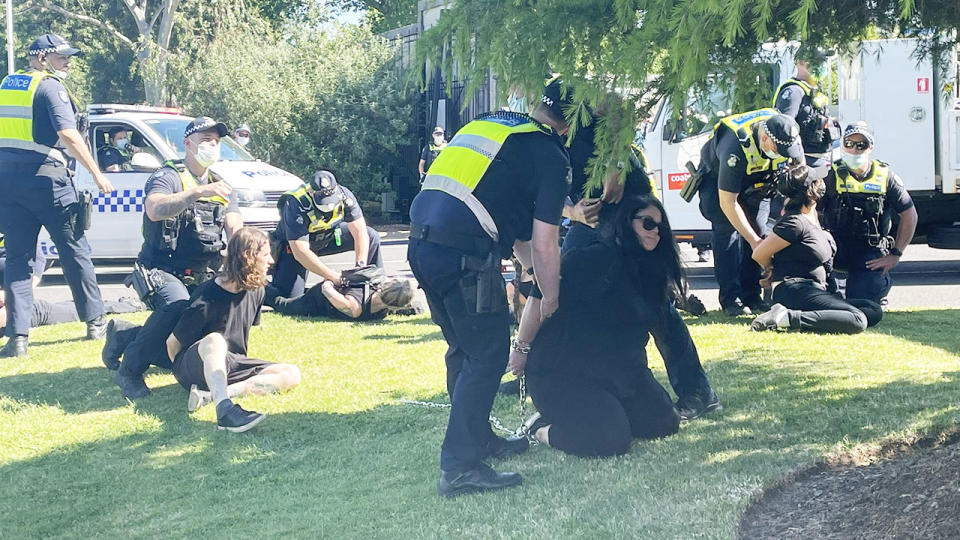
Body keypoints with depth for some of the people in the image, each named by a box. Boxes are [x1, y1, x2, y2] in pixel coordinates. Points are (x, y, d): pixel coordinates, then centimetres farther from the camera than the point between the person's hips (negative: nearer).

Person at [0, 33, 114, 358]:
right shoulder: (50, 87, -6)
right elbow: (68, 135, -17)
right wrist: (96, 174, -13)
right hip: (45, 178, -5)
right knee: (74, 251, 9)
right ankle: (95, 322, 17)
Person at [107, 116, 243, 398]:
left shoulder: (222, 186, 12)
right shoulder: (168, 177, -8)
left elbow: (235, 228, -3)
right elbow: (155, 210, -30)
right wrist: (199, 192, -42)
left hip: (202, 277, 7)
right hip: (162, 271, -7)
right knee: (177, 306, -38)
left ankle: (124, 336, 21)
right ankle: (129, 370, -22)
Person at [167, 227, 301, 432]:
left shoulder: (256, 290, 1)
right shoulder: (206, 300, -21)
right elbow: (172, 343, -11)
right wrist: (183, 369, 3)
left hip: (230, 364, 7)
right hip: (192, 367, -7)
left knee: (292, 374, -16)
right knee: (215, 340, -40)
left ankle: (211, 395, -31)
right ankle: (224, 408, -61)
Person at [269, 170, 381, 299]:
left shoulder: (344, 195, -25)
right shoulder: (296, 205, -37)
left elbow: (360, 232, -22)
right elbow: (300, 252, -41)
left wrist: (361, 267, -35)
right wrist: (334, 276, -45)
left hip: (328, 237, 5)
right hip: (293, 244, -5)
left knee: (371, 236, -11)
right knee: (288, 296, -19)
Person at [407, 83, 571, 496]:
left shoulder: (488, 122, 23)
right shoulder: (550, 156, 1)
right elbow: (543, 246, 0)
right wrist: (550, 299, 15)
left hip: (422, 242, 8)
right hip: (464, 255, -8)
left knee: (464, 349, 22)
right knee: (487, 356, -1)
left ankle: (478, 438, 33)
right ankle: (460, 467, -5)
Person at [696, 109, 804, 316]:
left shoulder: (789, 138, -25)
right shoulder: (736, 146, -42)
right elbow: (728, 202, -35)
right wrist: (754, 241, -33)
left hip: (755, 182, 5)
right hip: (718, 178, -5)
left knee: (758, 230, -7)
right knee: (727, 230, -18)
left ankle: (751, 297, -2)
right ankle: (730, 299, -18)